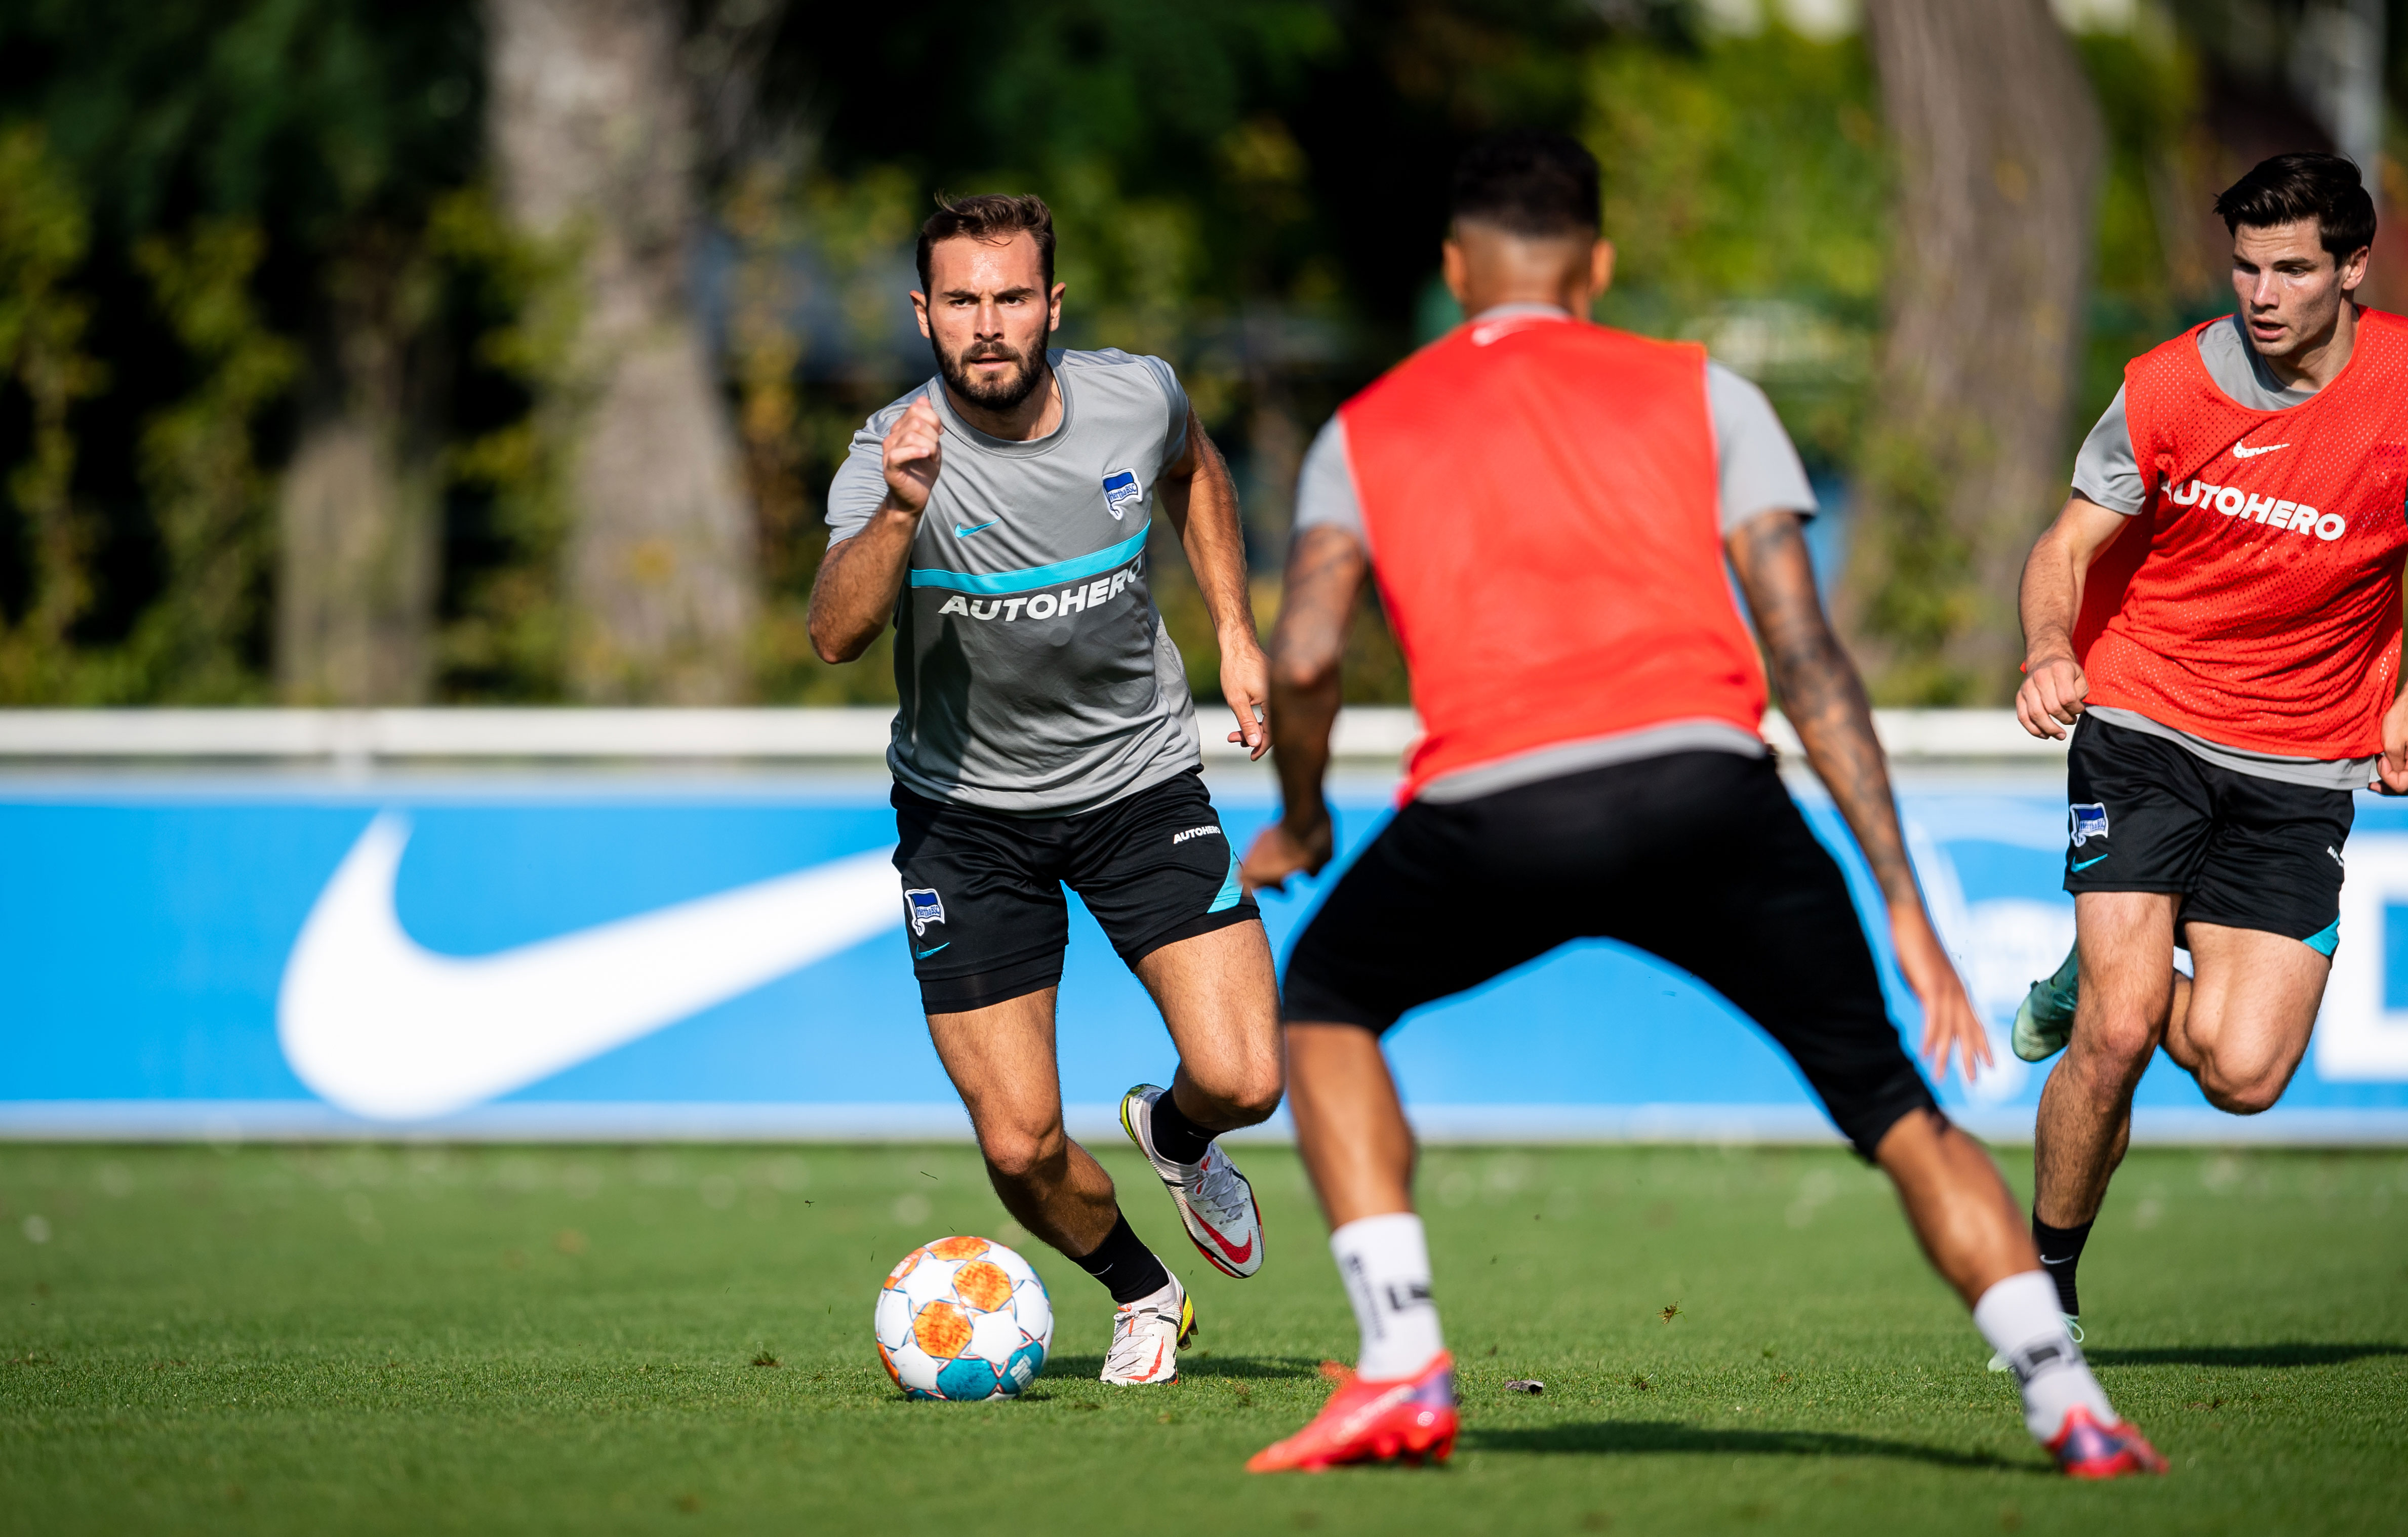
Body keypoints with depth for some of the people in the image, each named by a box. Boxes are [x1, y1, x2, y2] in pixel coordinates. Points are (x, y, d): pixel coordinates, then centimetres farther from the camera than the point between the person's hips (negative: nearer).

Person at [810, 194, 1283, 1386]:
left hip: (1141, 783, 2)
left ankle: (1174, 1132, 25)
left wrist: (1233, 630, 9)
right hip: (966, 813, -2)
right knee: (1021, 1148, -7)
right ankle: (1141, 1294, 26)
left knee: (1242, 1081, -14)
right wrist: (900, 513, -55)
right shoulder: (895, 454, -22)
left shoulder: (1137, 397, -11)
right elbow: (835, 634, -39)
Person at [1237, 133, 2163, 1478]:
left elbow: (1304, 659, 6)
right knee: (1892, 1101, 14)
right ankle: (2070, 1403, 0)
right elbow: (1806, 653, 11)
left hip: (1492, 808, 0)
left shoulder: (1365, 432, 23)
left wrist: (1303, 825, 26)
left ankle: (1404, 1369, 12)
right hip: (1701, 776, 0)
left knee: (1326, 1009, 27)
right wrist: (1904, 901, 10)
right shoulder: (1701, 393, 21)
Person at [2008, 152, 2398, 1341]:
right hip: (2143, 726, -1)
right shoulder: (2171, 386, -9)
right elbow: (2070, 545, -4)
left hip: (2299, 772, 1)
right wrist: (2051, 651, -25)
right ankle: (2044, 1281, 7)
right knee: (2117, 1038, -16)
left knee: (2243, 1077, -10)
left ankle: (2093, 987, 23)